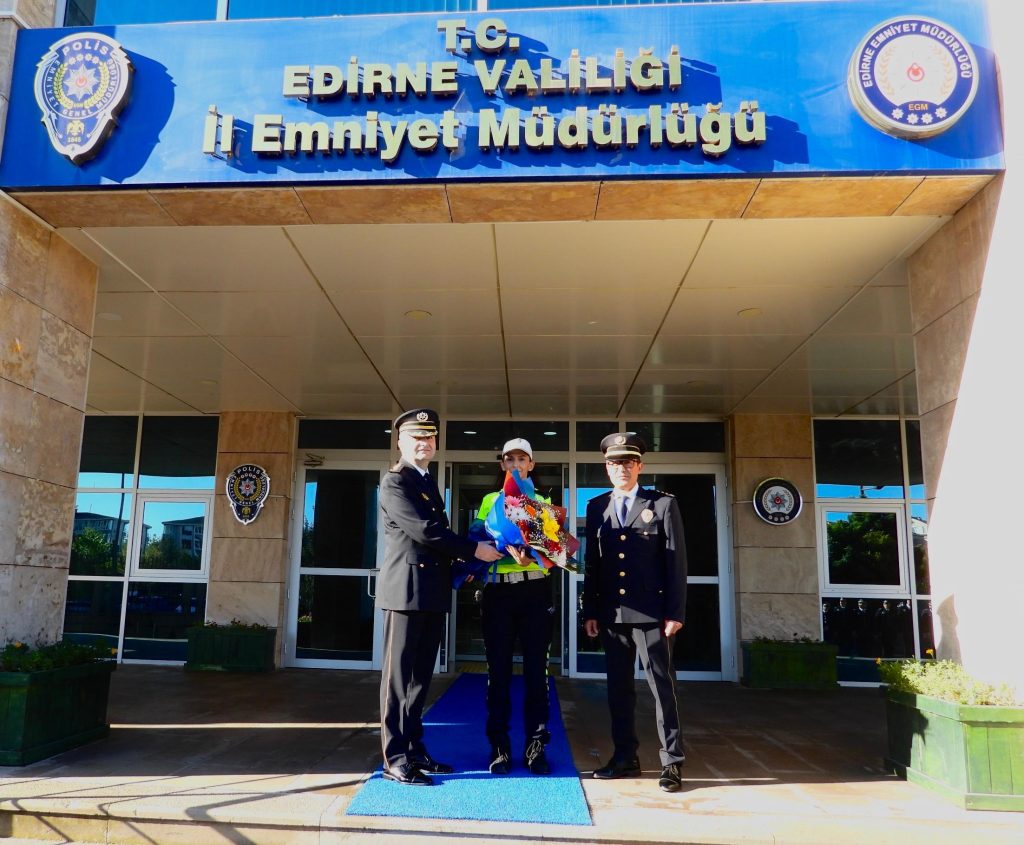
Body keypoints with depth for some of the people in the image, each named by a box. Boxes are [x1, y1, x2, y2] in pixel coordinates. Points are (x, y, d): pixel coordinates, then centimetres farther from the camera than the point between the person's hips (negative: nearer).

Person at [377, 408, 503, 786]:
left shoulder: (429, 483, 20)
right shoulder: (394, 481, -7)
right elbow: (424, 530, -16)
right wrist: (474, 550, -11)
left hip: (432, 592, 8)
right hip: (406, 588, -8)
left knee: (421, 675, 11)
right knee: (399, 675, -2)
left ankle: (414, 750, 19)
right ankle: (395, 759, 5)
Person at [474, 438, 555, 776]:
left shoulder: (542, 502, 13)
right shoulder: (490, 501, 14)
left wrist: (533, 553, -22)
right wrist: (510, 548, -20)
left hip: (535, 590, 0)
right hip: (498, 591, 0)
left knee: (536, 668, 2)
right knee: (499, 669, 3)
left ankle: (536, 745, 11)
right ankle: (499, 746, 11)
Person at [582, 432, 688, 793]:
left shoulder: (663, 504, 1)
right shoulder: (596, 507, 10)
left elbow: (676, 561, -2)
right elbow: (592, 562, 10)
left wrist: (675, 612, -8)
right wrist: (590, 611, 6)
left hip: (651, 613, -3)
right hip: (612, 614, 4)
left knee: (662, 686, 2)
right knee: (618, 687, 10)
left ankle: (672, 762, 10)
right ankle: (625, 757, 21)